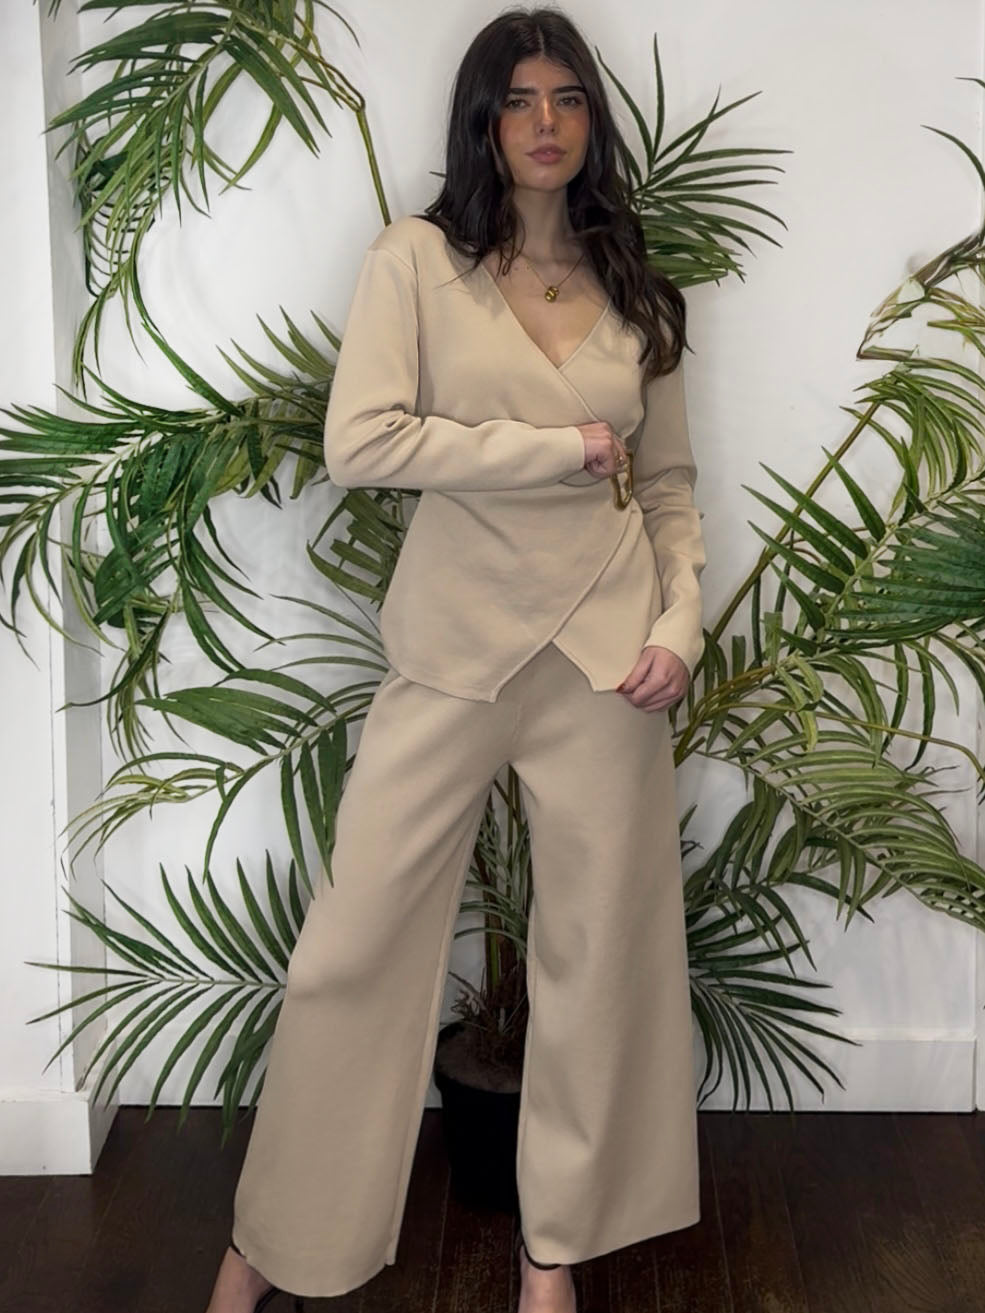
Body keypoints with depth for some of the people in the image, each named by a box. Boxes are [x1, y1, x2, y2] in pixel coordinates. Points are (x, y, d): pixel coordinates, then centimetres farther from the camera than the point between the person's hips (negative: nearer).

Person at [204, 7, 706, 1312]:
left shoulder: (635, 288, 10)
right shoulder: (417, 259, -1)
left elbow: (671, 486, 12)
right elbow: (359, 443, -14)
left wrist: (681, 624, -4)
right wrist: (560, 447, -12)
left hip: (604, 652, 3)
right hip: (453, 650, -3)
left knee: (599, 944, 8)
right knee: (356, 939, 2)